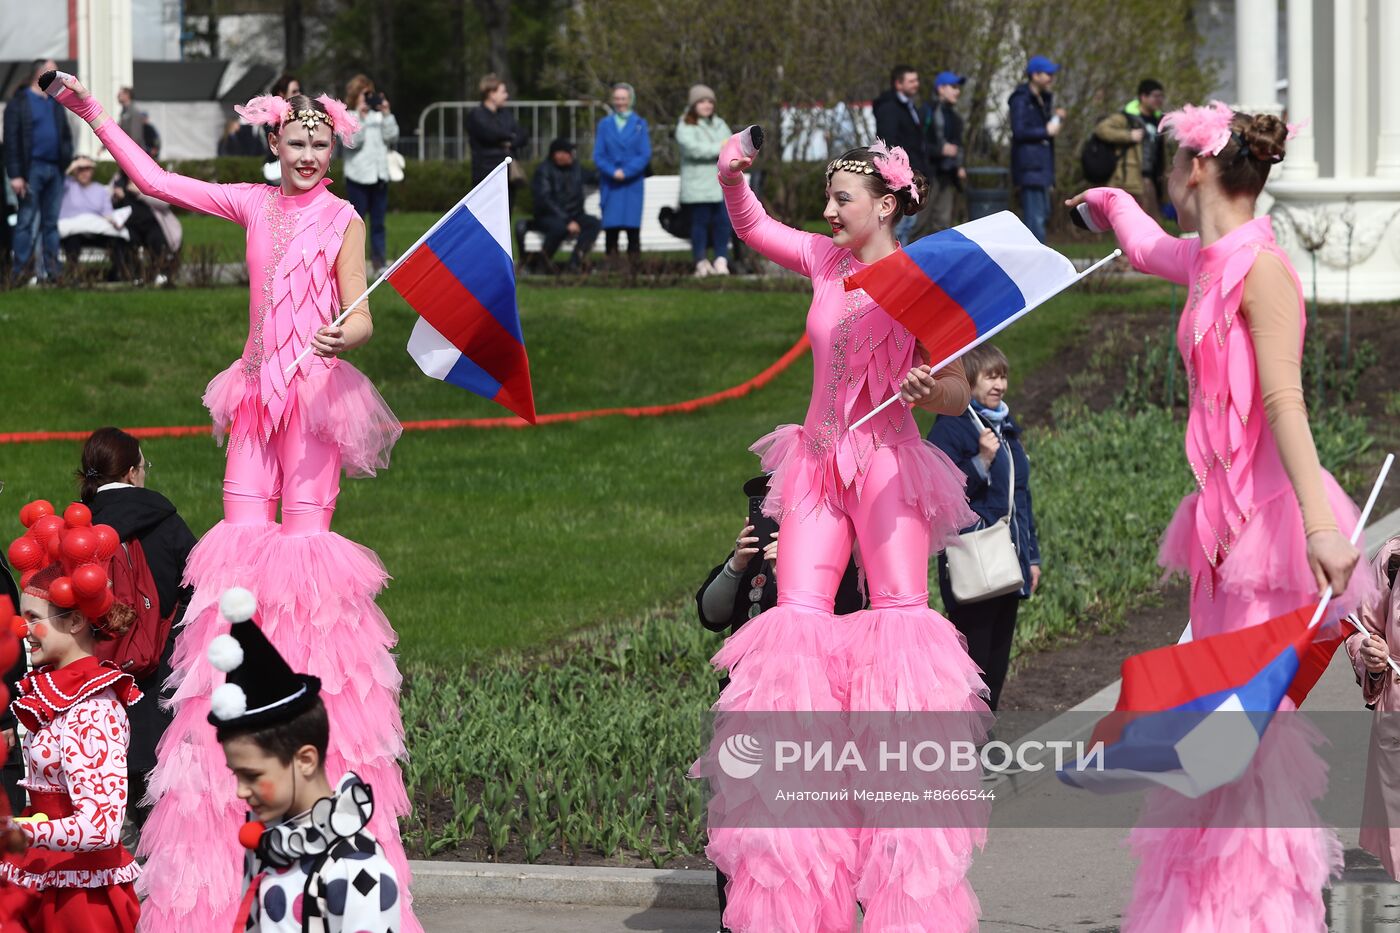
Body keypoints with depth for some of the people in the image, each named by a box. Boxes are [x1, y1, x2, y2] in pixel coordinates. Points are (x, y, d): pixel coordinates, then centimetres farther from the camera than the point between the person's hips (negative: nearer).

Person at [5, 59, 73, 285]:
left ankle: (51, 270, 10)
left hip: (55, 170, 6)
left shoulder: (56, 103, 16)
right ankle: (20, 270, -3)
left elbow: (66, 135, 22)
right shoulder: (20, 103, -4)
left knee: (51, 222, 8)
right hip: (32, 169, -6)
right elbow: (11, 140, -8)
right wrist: (15, 175, -14)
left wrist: (67, 157, 7)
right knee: (26, 221, -4)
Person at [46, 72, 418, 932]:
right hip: (260, 390, 4)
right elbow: (155, 180, 15)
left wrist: (348, 333, -29)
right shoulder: (253, 204, 12)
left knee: (306, 532, -11)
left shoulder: (343, 219, 1)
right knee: (245, 530, -5)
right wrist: (94, 115, 13)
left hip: (319, 389, -4)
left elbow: (361, 316, -6)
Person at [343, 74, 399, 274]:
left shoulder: (378, 116, 11)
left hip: (379, 175, 4)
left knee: (378, 223, 6)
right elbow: (351, 142, -15)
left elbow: (392, 137, 2)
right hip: (358, 176, -4)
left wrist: (386, 114, -5)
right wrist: (361, 117, -17)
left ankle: (379, 263, 7)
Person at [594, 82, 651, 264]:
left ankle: (633, 261, -5)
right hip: (610, 184, 1)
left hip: (633, 183, -1)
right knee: (611, 226, -6)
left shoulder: (640, 124, 7)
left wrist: (626, 172, -11)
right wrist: (613, 172, -11)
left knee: (632, 225, -6)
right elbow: (598, 155, 5)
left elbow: (645, 155, 0)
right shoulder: (605, 124, 10)